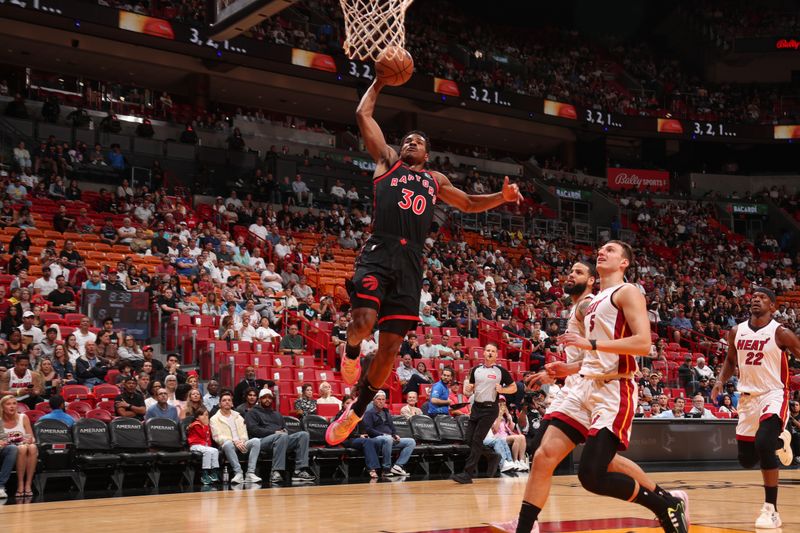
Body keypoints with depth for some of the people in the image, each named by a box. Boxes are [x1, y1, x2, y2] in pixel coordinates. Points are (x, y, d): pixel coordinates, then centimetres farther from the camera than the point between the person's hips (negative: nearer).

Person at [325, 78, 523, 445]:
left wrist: (502, 197, 20)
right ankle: (351, 351, 11)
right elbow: (363, 115, 15)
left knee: (390, 347, 0)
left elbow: (469, 204, 36)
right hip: (379, 253, -3)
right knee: (363, 322, -27)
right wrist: (379, 82, 21)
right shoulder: (387, 161, 19)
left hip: (410, 263, 3)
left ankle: (356, 412, 17)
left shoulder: (435, 180, 28)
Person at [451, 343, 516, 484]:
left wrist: (502, 390, -14)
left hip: (490, 409, -5)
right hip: (476, 407, 5)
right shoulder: (476, 370, 11)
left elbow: (514, 388, 3)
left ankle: (467, 474, -9)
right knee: (468, 439, 3)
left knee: (477, 441, -9)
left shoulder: (501, 371, -2)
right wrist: (467, 390, -4)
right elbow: (470, 389, 19)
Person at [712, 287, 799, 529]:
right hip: (747, 398, 6)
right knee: (747, 459, 10)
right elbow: (730, 360, 18)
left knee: (763, 444, -30)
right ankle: (779, 439, 44)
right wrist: (721, 381, 1)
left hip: (773, 395, -6)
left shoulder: (780, 333, -11)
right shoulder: (736, 332, 3)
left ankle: (771, 509, -19)